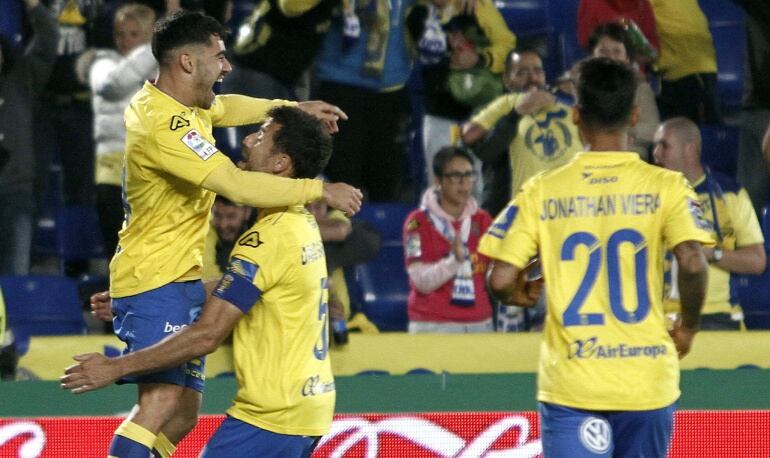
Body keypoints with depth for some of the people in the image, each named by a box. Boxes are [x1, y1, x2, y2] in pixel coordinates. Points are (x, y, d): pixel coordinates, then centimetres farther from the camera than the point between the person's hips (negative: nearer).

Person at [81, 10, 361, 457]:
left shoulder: (159, 101, 9)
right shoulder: (167, 127, -23)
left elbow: (222, 107, 33)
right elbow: (239, 185, -30)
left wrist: (293, 108, 27)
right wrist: (321, 189, -21)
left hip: (181, 278, 10)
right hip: (157, 280, -10)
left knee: (182, 415, 7)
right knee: (161, 400, -24)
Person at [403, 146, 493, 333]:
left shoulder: (483, 220, 13)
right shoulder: (419, 222, 0)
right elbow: (422, 281, -9)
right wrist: (454, 260, -23)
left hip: (480, 324, 4)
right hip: (433, 326, -4)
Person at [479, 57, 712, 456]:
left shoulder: (541, 192, 0)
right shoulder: (665, 187, -1)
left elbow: (501, 280, -5)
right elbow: (691, 264, -15)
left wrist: (521, 296, 19)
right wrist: (687, 327, 4)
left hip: (571, 385, -1)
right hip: (647, 383, 1)